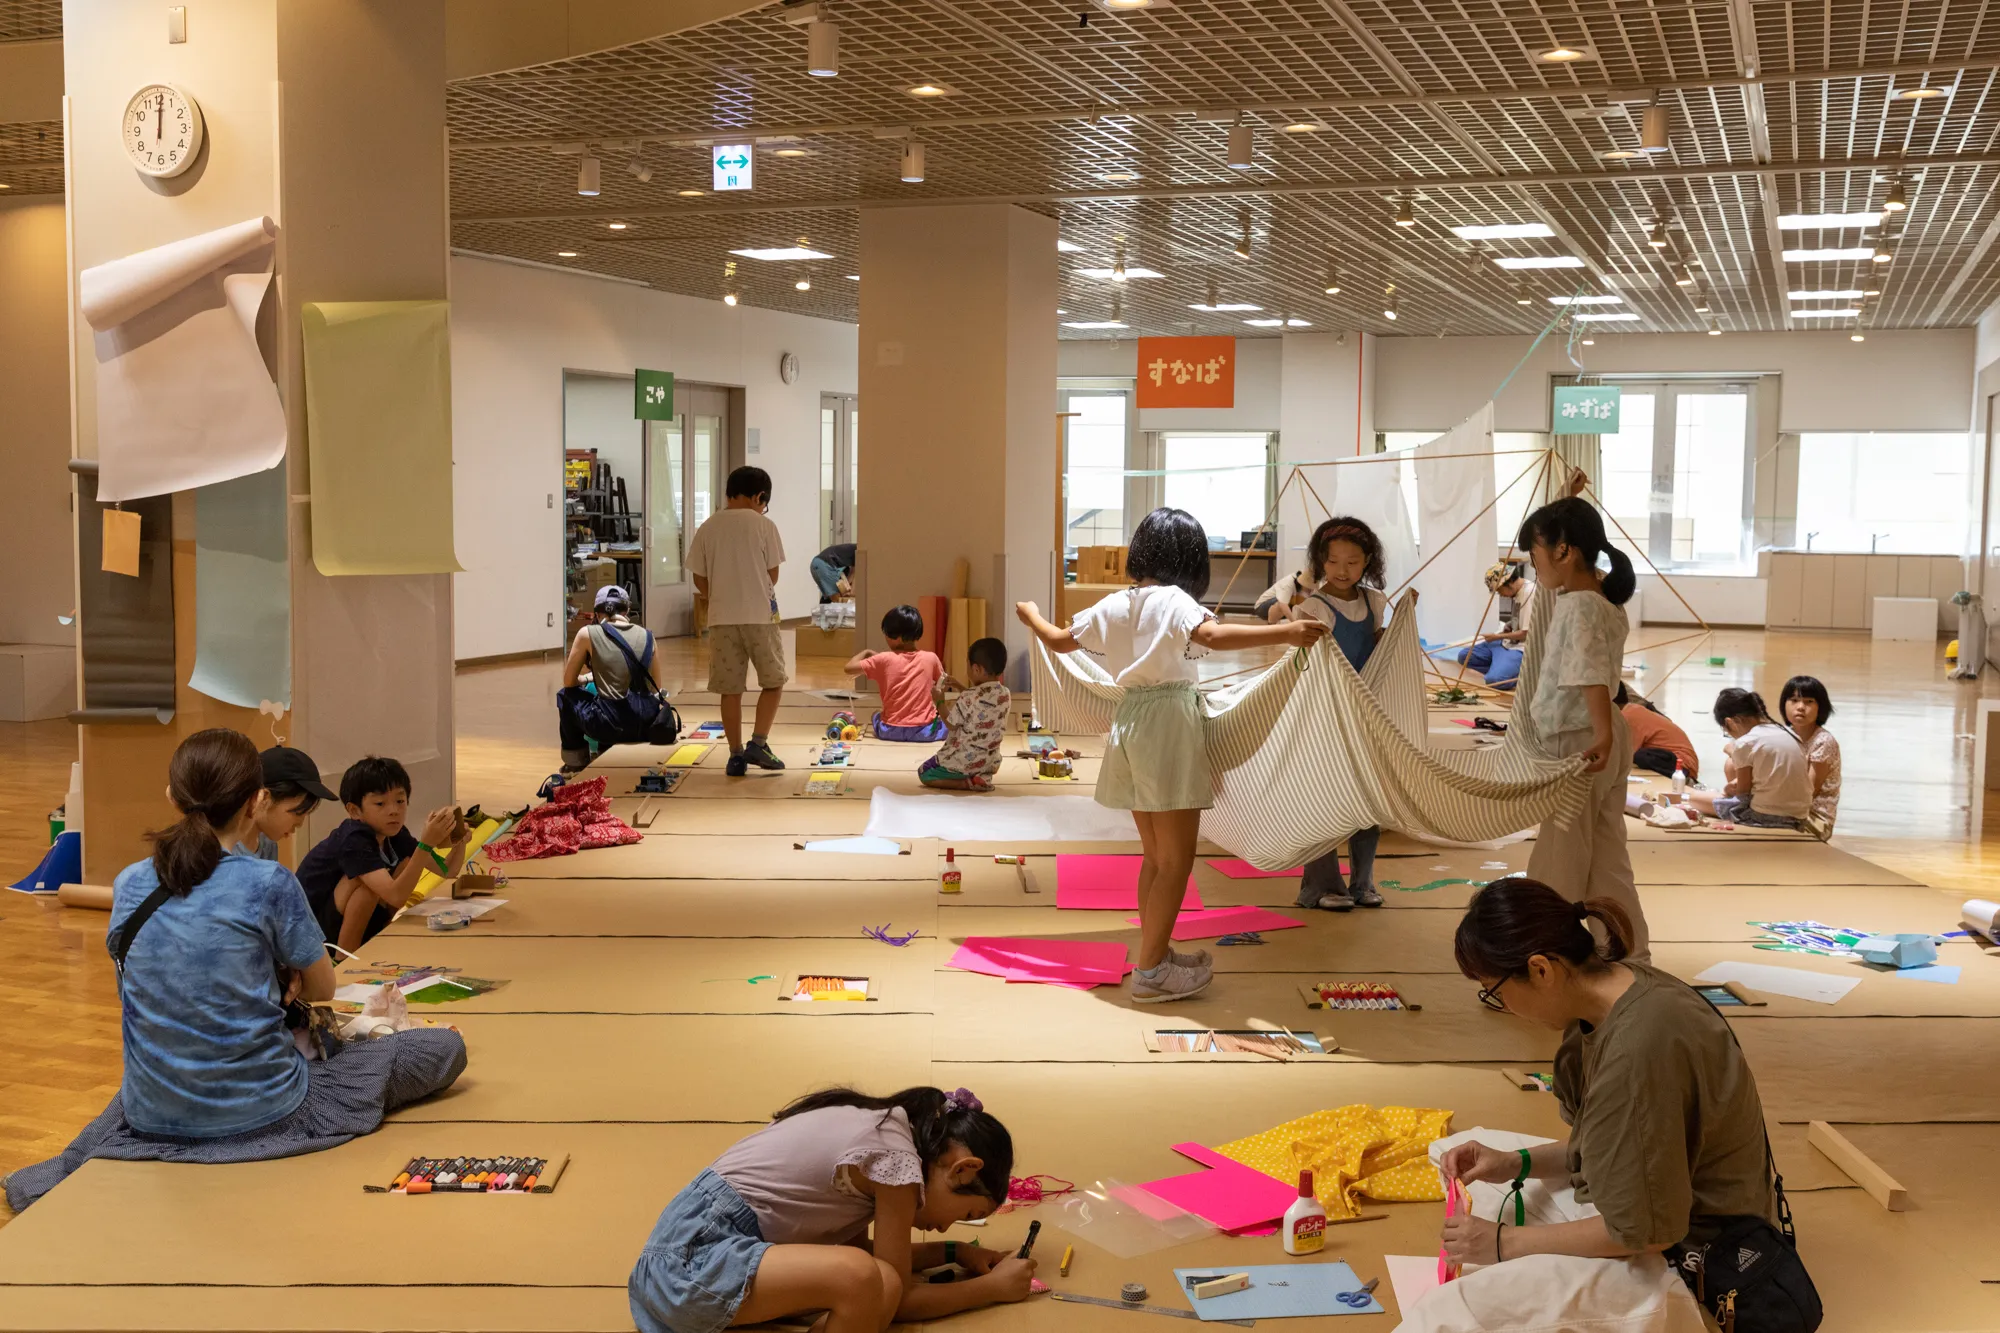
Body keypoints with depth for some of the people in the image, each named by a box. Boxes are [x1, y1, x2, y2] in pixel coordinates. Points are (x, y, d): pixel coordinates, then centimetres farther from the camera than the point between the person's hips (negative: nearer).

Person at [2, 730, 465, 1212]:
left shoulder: (127, 885, -4)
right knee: (445, 1046, 8)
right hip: (262, 1115, -4)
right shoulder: (269, 884, -18)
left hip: (151, 1115, 4)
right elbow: (322, 988, -1)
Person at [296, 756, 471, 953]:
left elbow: (447, 871, 0)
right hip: (310, 934, -8)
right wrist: (427, 843, -45)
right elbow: (395, 896, -37)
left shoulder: (395, 834, -3)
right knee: (369, 880, -29)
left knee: (405, 863, -1)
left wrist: (459, 843, -21)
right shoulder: (353, 841, -27)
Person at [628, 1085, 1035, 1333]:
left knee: (880, 1285, 2)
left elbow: (858, 1252, 25)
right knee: (863, 1280, -29)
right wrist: (992, 1286, 7)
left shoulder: (878, 1128, 14)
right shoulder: (897, 1159, -12)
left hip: (688, 1246, 10)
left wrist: (953, 1252, 24)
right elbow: (901, 1298, -4)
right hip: (694, 1260, -10)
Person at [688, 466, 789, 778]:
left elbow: (699, 579, 6)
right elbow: (773, 574, -1)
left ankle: (736, 755, 9)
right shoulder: (763, 525, -4)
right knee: (773, 682, 12)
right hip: (760, 615, -3)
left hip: (721, 618, 3)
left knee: (730, 689, 8)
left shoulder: (707, 528, 4)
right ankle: (758, 743, 0)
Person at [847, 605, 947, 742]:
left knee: (876, 716, 33)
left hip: (890, 731, 1)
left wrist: (866, 652, 15)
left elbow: (849, 668, 0)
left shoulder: (884, 660, -8)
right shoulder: (931, 658, -3)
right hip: (924, 731, -1)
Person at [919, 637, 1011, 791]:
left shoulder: (968, 698, -23)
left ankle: (969, 782, -8)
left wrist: (939, 702, 3)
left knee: (924, 774, 10)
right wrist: (960, 688, 15)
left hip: (964, 761, -8)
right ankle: (981, 778, 9)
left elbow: (951, 725, -10)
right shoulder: (1005, 695, -3)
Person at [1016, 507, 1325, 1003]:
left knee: (1155, 855, 19)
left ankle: (1158, 953, 27)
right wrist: (1284, 632, -39)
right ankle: (1150, 972, 0)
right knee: (1176, 859, -1)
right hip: (1168, 725, -8)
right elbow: (1211, 635, -32)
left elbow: (1058, 640, 19)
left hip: (1129, 721, 8)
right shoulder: (1173, 601, -13)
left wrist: (1030, 615, 40)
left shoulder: (1114, 605, 8)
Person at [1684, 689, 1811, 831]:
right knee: (1732, 764, 25)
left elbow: (1743, 791, -5)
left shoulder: (1745, 744, -14)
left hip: (1765, 818, -8)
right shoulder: (1787, 734, 8)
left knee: (1694, 797, 11)